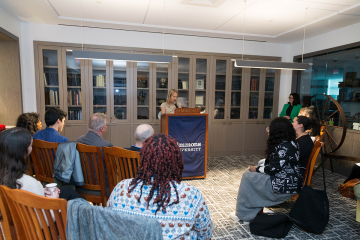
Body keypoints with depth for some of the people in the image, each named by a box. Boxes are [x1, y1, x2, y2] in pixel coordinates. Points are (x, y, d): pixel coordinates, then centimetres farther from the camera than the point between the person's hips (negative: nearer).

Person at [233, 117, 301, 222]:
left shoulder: (283, 147, -22)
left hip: (283, 186, -10)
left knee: (247, 175, -2)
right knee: (253, 174, 13)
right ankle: (250, 213, 17)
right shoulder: (291, 143, 8)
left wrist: (256, 169, -7)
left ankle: (242, 214, 13)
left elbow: (273, 169, -22)